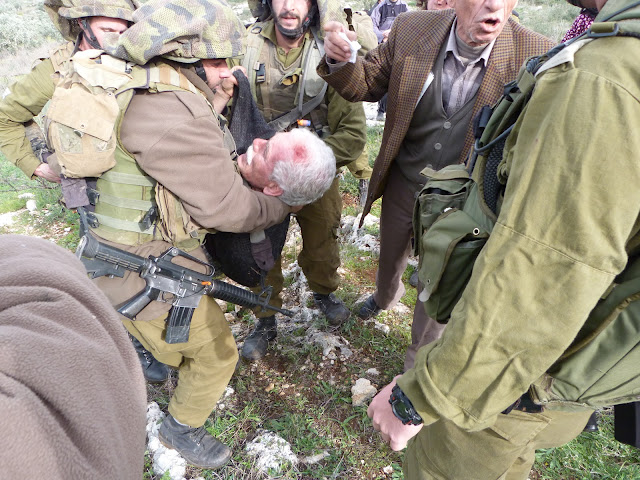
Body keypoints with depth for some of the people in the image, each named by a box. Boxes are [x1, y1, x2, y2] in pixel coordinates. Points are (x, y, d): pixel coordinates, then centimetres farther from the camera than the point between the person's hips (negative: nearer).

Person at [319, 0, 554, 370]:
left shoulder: (535, 55, -20)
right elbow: (369, 85, -1)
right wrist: (341, 62, -23)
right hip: (401, 185, 3)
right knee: (390, 259, 28)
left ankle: (419, 362, 46)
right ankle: (386, 296, 67)